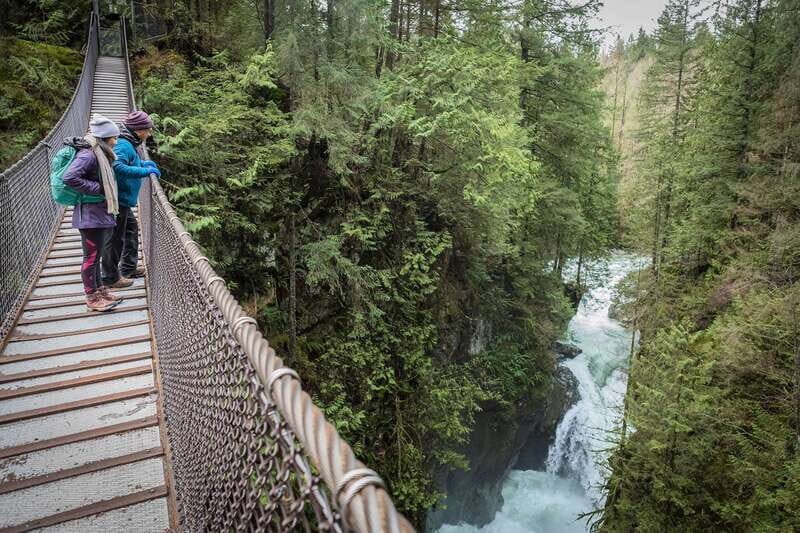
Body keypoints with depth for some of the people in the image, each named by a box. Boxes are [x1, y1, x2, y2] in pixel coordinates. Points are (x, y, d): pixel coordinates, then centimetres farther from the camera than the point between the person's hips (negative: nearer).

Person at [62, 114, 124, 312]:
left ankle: (100, 290, 30)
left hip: (100, 214, 9)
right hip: (90, 216, -9)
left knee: (96, 256, 18)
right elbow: (69, 177, -28)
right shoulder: (88, 155, -18)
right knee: (91, 257, 1)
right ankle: (92, 298, 12)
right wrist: (96, 188, -21)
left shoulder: (100, 154, 10)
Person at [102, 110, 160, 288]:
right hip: (119, 199, -11)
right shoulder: (123, 145, -19)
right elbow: (118, 167, -34)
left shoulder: (129, 144, 11)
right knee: (115, 237, -1)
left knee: (131, 229, 22)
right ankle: (111, 277, 9)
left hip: (123, 199, 11)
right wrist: (145, 171, -29)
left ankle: (129, 267, 34)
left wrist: (143, 163, 17)